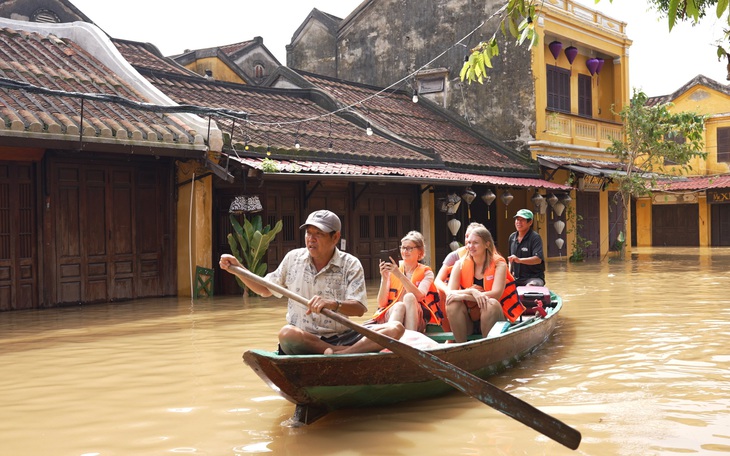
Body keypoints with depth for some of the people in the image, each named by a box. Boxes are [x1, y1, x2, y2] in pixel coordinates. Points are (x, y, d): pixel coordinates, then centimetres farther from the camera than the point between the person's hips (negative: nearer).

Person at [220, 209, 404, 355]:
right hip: (302, 341, 1)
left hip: (342, 338, 0)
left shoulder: (351, 264, -1)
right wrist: (238, 270, 7)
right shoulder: (293, 258, 8)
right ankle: (357, 352, -30)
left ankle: (339, 355, -40)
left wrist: (333, 304, -33)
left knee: (395, 328, -23)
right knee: (287, 333, -37)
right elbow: (266, 289, 21)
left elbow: (359, 309, -12)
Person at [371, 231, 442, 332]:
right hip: (391, 315, 1)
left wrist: (399, 275, -18)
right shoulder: (391, 272, 13)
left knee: (409, 297, -31)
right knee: (399, 305, -34)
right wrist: (384, 278, -9)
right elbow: (381, 303, 4)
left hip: (416, 320, -1)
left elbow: (419, 296, -11)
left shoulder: (426, 272, 11)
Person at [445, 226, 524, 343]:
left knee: (491, 304, -33)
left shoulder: (499, 263, -7)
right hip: (468, 320, 2)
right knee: (452, 304, -27)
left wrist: (463, 296, -29)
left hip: (492, 316, -2)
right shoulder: (460, 264, -1)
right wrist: (471, 291, -32)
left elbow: (496, 294, -22)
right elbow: (450, 292, -13)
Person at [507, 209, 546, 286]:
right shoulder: (512, 237, 11)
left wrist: (519, 260, -36)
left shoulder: (535, 238, -9)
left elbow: (538, 259, -24)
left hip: (534, 277, -6)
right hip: (516, 278, 6)